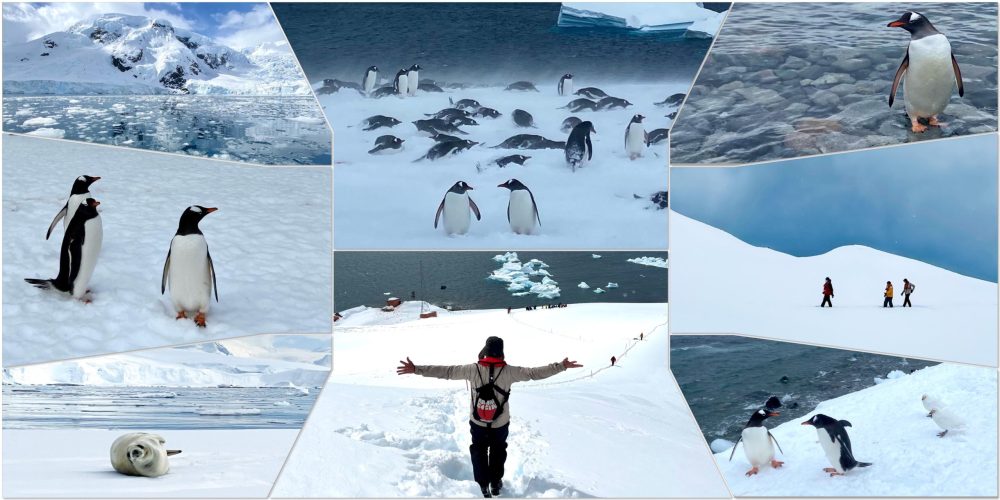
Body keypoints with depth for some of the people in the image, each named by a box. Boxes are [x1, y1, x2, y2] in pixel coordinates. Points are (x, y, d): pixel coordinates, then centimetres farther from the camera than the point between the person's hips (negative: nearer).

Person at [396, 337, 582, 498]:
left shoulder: (472, 369, -18)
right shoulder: (509, 371, -19)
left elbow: (445, 371, -14)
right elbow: (535, 373, -14)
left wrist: (416, 369, -8)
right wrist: (562, 366, -6)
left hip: (477, 424, 0)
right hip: (501, 425, 0)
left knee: (479, 454, 21)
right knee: (498, 454, 25)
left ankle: (483, 487, 27)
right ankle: (496, 484, 37)